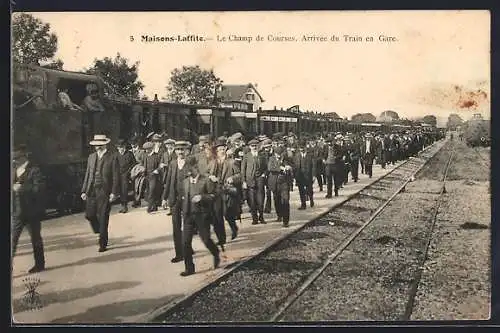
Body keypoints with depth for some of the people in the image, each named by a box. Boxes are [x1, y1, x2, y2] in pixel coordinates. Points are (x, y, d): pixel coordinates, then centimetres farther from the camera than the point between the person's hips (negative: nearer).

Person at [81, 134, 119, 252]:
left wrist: (114, 192, -12)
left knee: (103, 218, -1)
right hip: (91, 190, 5)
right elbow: (87, 175, 15)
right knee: (89, 215, 2)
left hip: (104, 191, -5)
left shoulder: (112, 157, -3)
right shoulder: (91, 157, 13)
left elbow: (116, 176, -6)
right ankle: (101, 232, 27)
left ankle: (103, 243, 9)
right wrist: (84, 190, 9)